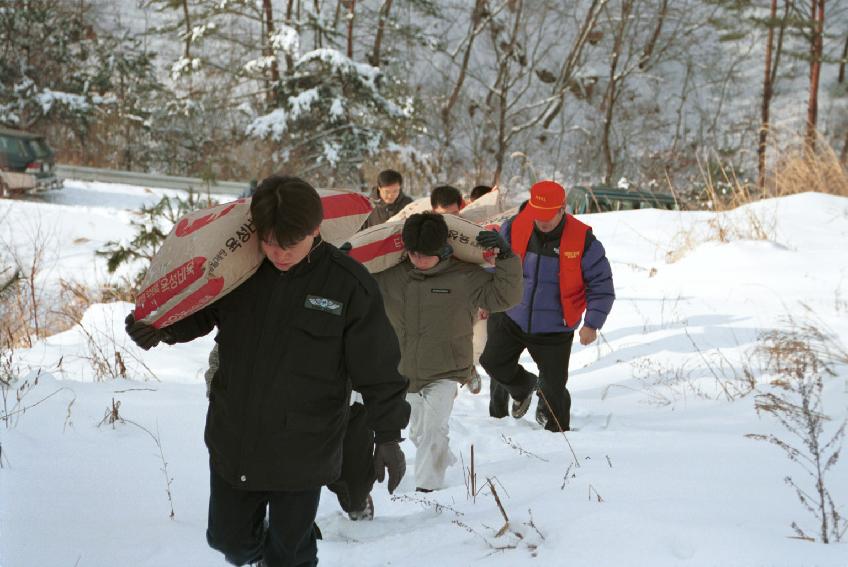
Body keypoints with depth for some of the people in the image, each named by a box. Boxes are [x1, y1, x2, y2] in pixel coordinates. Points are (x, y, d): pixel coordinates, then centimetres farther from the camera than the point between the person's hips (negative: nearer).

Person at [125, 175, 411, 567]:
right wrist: (161, 328, -10)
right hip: (232, 441, 3)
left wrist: (388, 437, -6)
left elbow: (378, 370, -8)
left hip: (302, 451, -3)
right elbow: (199, 311, 11)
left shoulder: (350, 285, -15)